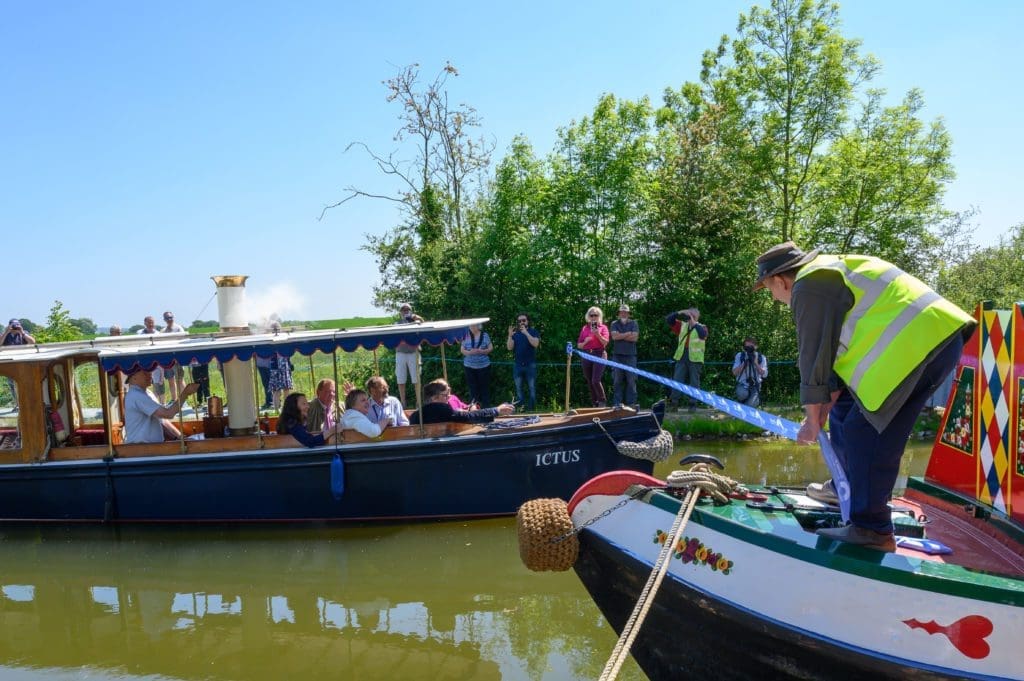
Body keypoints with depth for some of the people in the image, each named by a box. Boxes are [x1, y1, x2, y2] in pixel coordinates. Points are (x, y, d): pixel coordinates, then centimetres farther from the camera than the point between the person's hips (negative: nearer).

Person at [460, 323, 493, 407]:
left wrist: (481, 351, -18)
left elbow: (490, 348, 0)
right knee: (473, 388, 3)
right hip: (469, 366, 1)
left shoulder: (484, 335, -2)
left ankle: (486, 408, 12)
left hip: (483, 366, -1)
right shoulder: (466, 336, 1)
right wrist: (469, 352, -18)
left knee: (485, 387, 2)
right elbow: (462, 350, 3)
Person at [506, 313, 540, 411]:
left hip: (530, 365, -2)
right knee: (518, 389, 7)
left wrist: (526, 333, -24)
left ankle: (530, 410, 6)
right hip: (517, 365, 2)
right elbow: (510, 347, -2)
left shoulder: (533, 331, 1)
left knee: (531, 389, -1)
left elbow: (535, 344, -16)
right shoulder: (515, 333, 8)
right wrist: (510, 336, -17)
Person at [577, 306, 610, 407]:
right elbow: (579, 345, 15)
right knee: (589, 382, 5)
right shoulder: (584, 328, 15)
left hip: (599, 355, -4)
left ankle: (602, 402, 0)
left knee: (596, 380, -16)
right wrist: (585, 342, -5)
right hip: (586, 356, 4)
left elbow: (605, 342, -4)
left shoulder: (603, 327, 7)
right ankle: (594, 404, 13)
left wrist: (598, 334, -18)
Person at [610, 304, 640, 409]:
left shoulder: (633, 323, 9)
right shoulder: (614, 324, 11)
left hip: (630, 355, 0)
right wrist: (628, 334, -4)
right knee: (617, 380, -1)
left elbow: (635, 337, -5)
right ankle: (617, 403, 2)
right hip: (617, 355, 1)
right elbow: (614, 336, -6)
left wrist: (620, 336, -4)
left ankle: (631, 403, 0)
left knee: (631, 380, -3)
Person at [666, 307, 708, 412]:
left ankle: (693, 404, 6)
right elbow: (668, 320, 11)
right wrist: (679, 313, -3)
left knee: (694, 382, 2)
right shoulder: (682, 325, 14)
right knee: (677, 380, 1)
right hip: (681, 356, 3)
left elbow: (703, 335, -17)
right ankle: (673, 402, 4)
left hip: (695, 358, -3)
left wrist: (694, 323, -19)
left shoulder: (701, 327, 5)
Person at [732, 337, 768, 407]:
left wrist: (755, 363, -18)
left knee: (749, 406, -23)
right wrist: (744, 363, -18)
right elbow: (735, 372, -7)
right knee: (742, 394, -34)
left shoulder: (761, 357, 2)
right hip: (742, 386, 1)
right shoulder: (739, 356, 2)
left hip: (755, 386, 0)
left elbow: (764, 374, -8)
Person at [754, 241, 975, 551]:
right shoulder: (828, 274, 22)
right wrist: (825, 408, 27)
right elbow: (836, 349, 25)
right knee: (844, 412, 19)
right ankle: (846, 487, 33)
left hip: (918, 345, -11)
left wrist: (813, 420, 0)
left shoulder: (809, 286, -10)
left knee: (865, 435, -9)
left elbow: (815, 356, -10)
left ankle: (871, 530, -3)